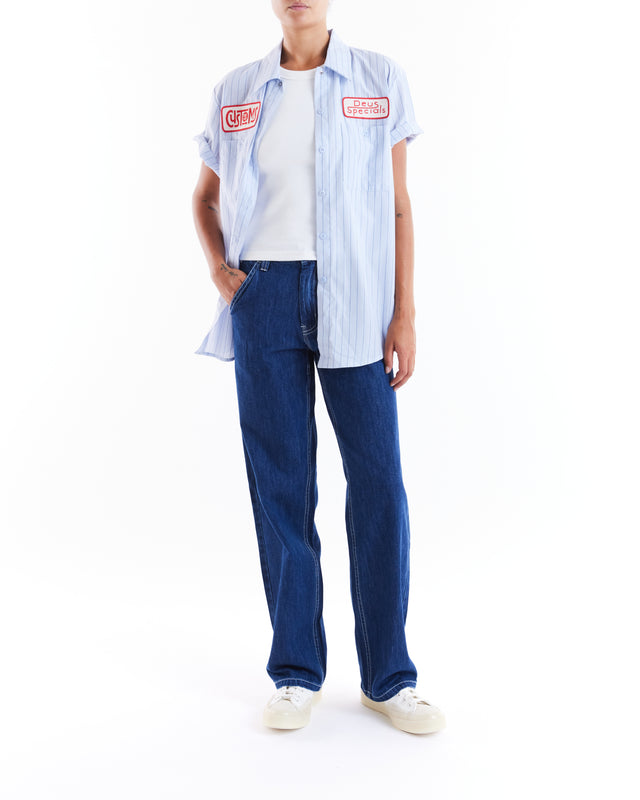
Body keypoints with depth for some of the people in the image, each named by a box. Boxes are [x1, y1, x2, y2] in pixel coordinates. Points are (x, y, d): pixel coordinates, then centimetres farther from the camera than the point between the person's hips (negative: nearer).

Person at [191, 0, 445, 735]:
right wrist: (217, 266, 1)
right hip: (265, 296, 1)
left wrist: (405, 314, -3)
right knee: (280, 481, 4)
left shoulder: (380, 81, 6)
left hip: (353, 298, -1)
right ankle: (296, 672, 17)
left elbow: (397, 203, 4)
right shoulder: (235, 94, 10)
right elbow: (205, 194, 20)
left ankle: (387, 677, 13)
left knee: (378, 479, -3)